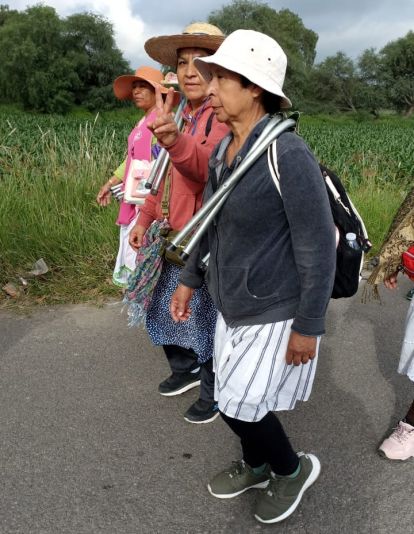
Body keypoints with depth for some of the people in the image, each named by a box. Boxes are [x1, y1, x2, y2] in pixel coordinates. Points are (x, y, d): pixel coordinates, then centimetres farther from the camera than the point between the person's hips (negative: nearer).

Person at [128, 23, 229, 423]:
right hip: (178, 239, 8)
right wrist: (145, 219, 10)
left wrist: (175, 142, -56)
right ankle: (186, 370, 44)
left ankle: (214, 394, 29)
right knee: (166, 310, 20)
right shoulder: (183, 116, 10)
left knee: (207, 319, 5)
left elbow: (207, 166, -37)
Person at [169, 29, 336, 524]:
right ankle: (256, 467, 46)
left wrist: (308, 326, -17)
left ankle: (293, 468, 31)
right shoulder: (223, 150, 1)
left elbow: (318, 247, -20)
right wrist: (189, 279, 16)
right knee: (235, 395, 19)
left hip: (276, 308, -7)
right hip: (233, 301, 8)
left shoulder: (288, 154, -24)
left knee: (240, 404, 2)